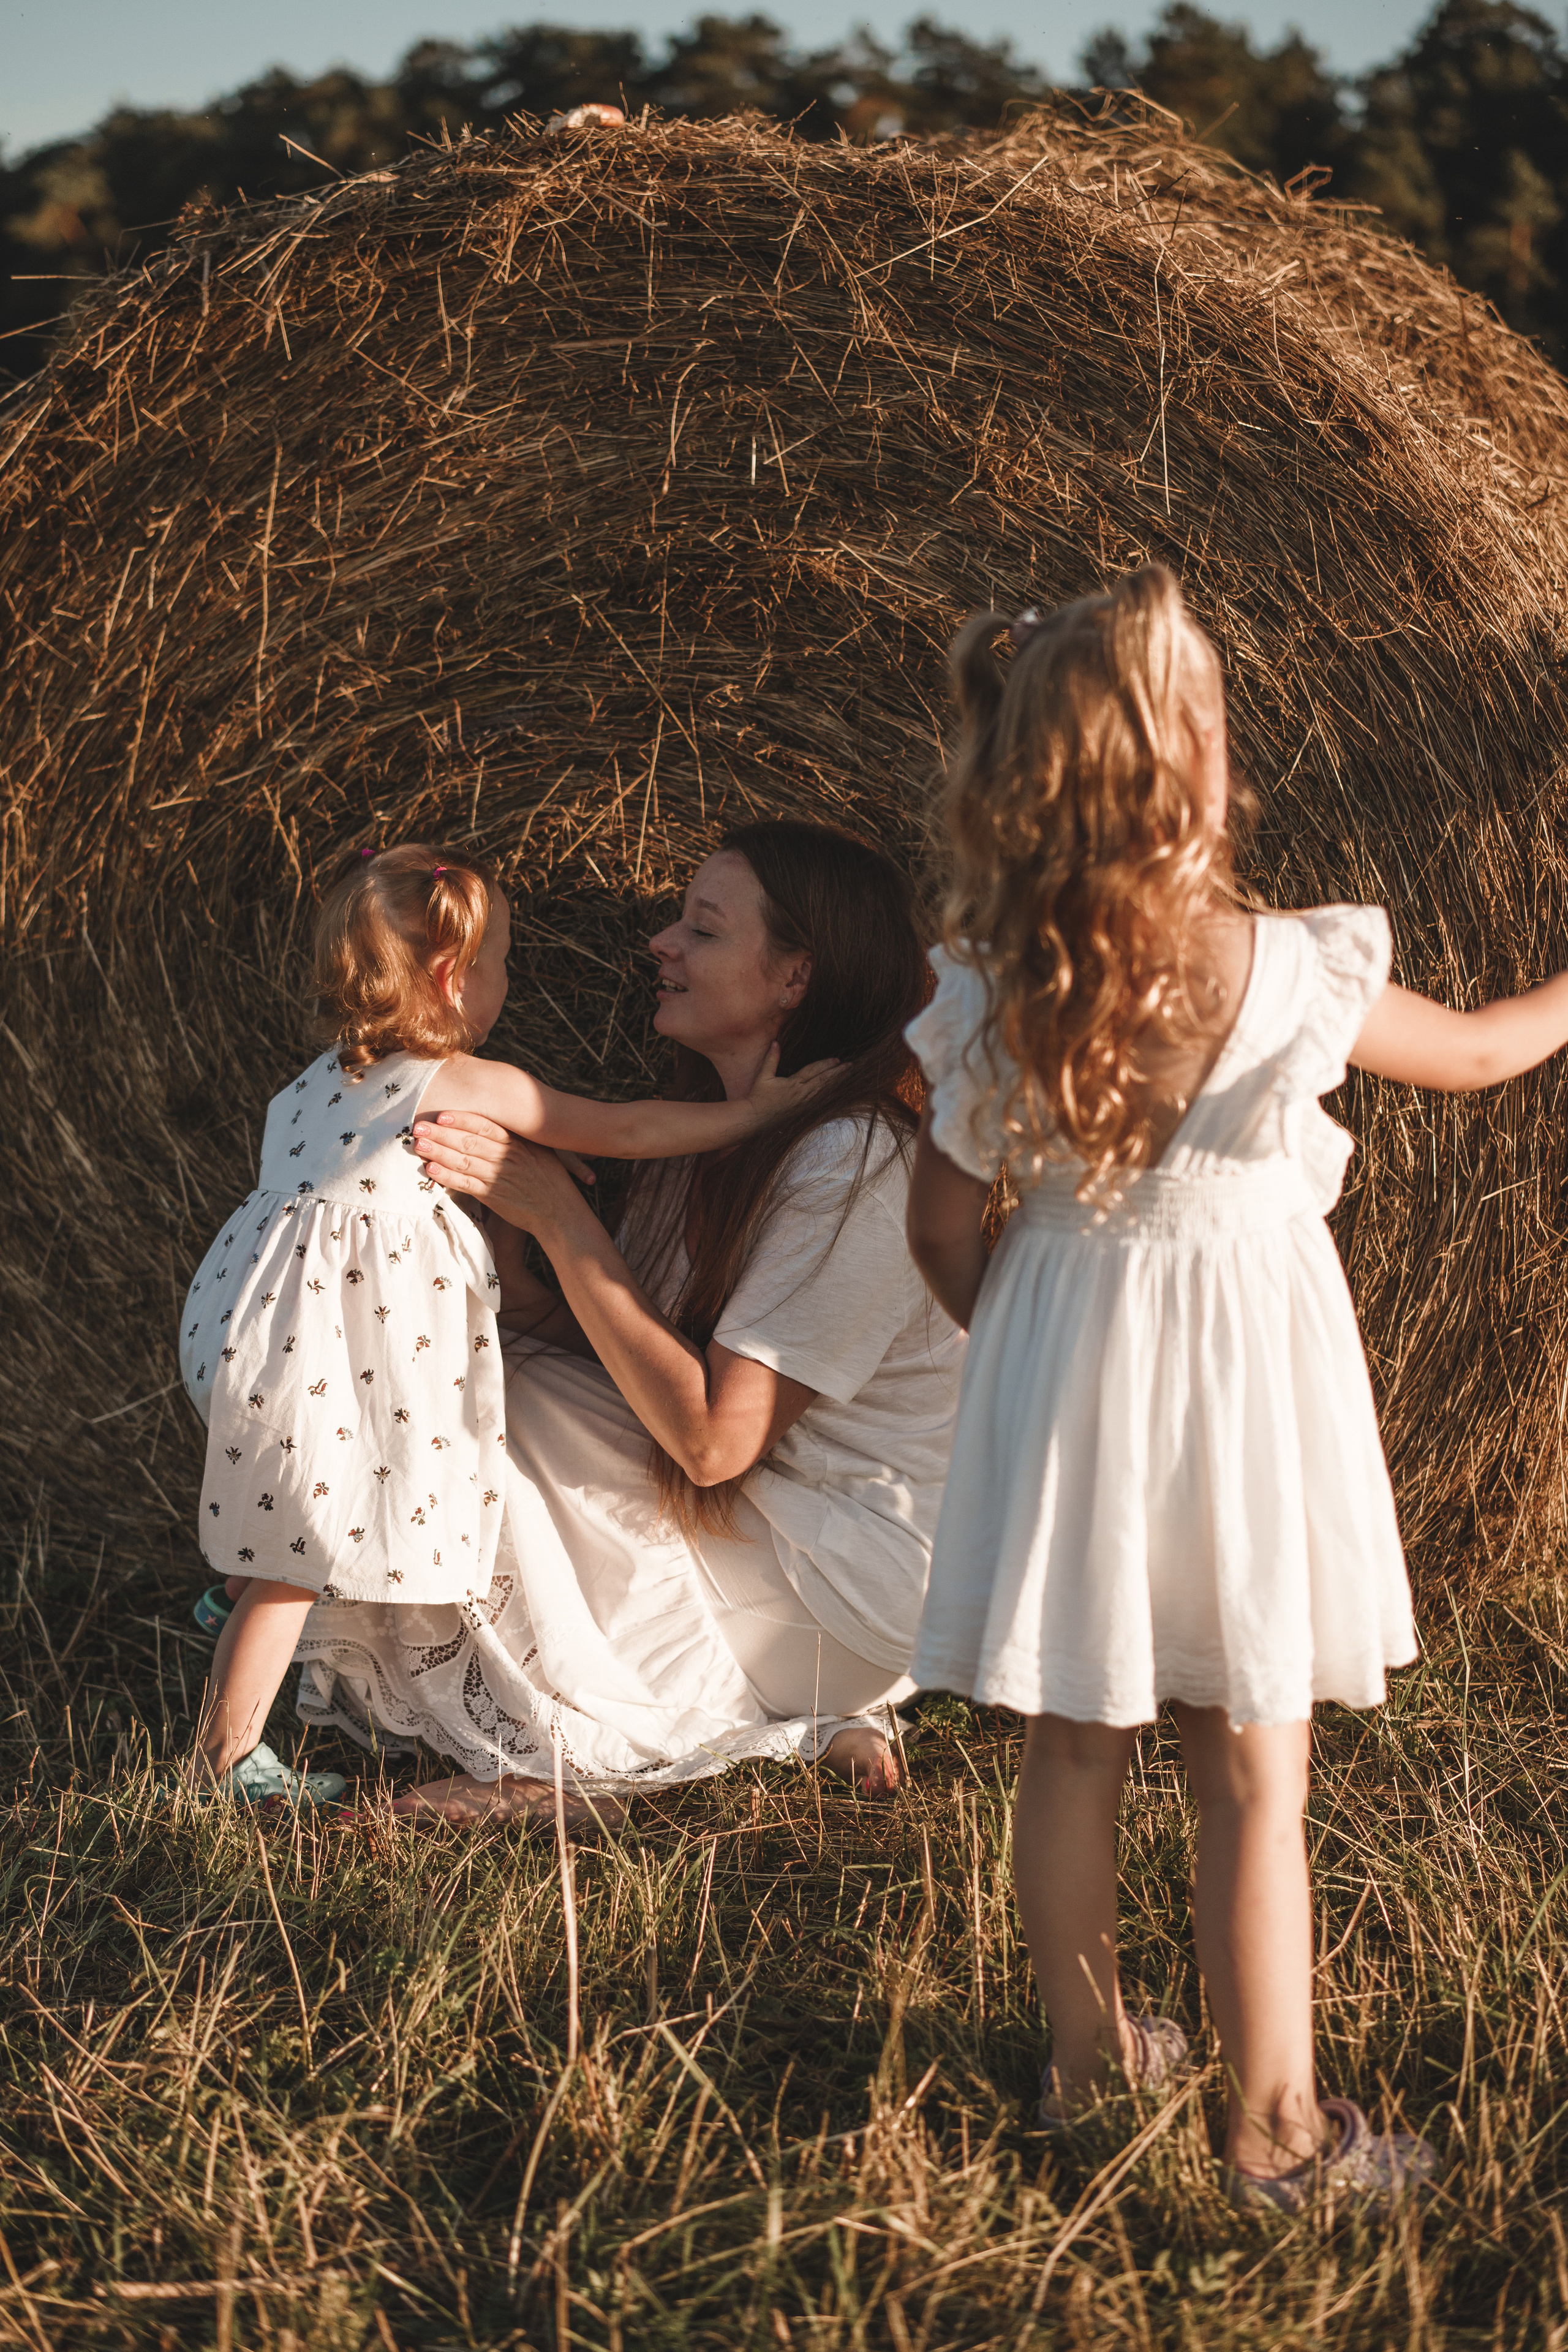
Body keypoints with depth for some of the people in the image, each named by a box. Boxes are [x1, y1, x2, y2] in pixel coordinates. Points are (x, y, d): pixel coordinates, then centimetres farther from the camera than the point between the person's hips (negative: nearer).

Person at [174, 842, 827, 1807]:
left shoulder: (331, 1077, 12)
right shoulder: (467, 1087, -9)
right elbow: (627, 1131, -5)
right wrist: (754, 1112, 6)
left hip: (268, 1317, 8)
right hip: (326, 1348, -8)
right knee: (298, 1563, 1)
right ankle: (226, 1764, 8)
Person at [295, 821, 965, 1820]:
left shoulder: (854, 1166, -22)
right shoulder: (722, 1137, 8)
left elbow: (711, 1436, -25)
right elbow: (625, 1362, 5)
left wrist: (554, 1210, -24)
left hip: (854, 1587, -9)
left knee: (494, 1401, -14)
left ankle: (588, 1754, 0)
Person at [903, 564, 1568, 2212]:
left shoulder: (993, 995, -11)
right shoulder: (1287, 976, -17)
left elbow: (943, 1228, -1)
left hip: (1060, 1376, 3)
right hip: (1240, 1387, -3)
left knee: (1074, 1750, 16)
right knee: (1251, 1776, 7)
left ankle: (1086, 2052, 32)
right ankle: (1274, 2127, 17)